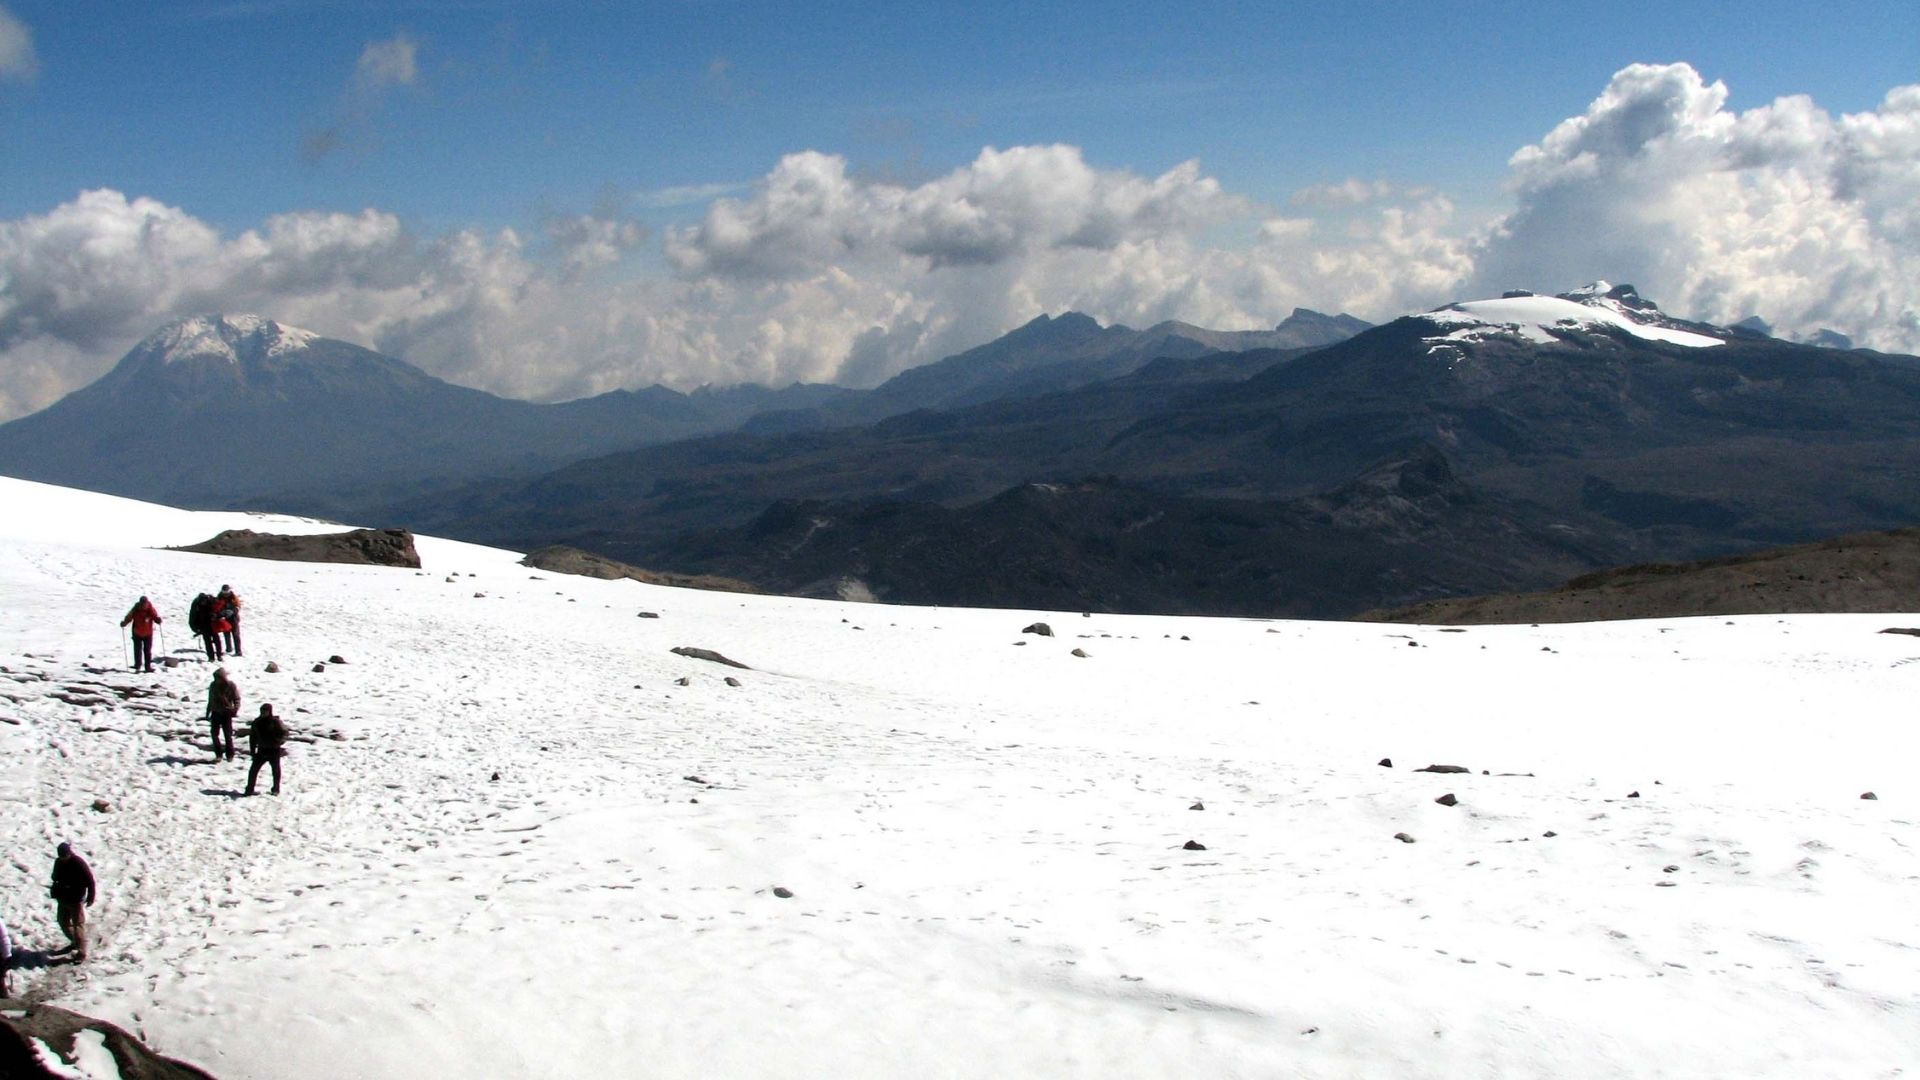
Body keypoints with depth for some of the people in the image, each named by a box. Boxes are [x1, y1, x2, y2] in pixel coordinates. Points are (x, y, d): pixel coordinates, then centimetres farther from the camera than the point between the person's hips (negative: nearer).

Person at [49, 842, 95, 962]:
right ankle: (74, 943, 40)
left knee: (78, 925, -3)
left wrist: (90, 898, -14)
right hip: (63, 898, 7)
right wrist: (55, 890, 2)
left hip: (76, 900, -7)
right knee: (63, 921, 19)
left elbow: (90, 881, -16)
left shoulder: (79, 863, -21)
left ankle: (81, 953, 3)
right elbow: (56, 877, 15)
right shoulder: (58, 862, -2)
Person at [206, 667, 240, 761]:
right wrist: (208, 713, 15)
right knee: (215, 733, 1)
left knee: (228, 735, 1)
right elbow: (210, 700, 13)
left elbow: (237, 699, -5)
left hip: (226, 713, -4)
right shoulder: (213, 685, 3)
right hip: (216, 713, 4)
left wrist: (235, 709, -23)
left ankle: (229, 755, 12)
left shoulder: (231, 686, -10)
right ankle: (218, 754, 11)